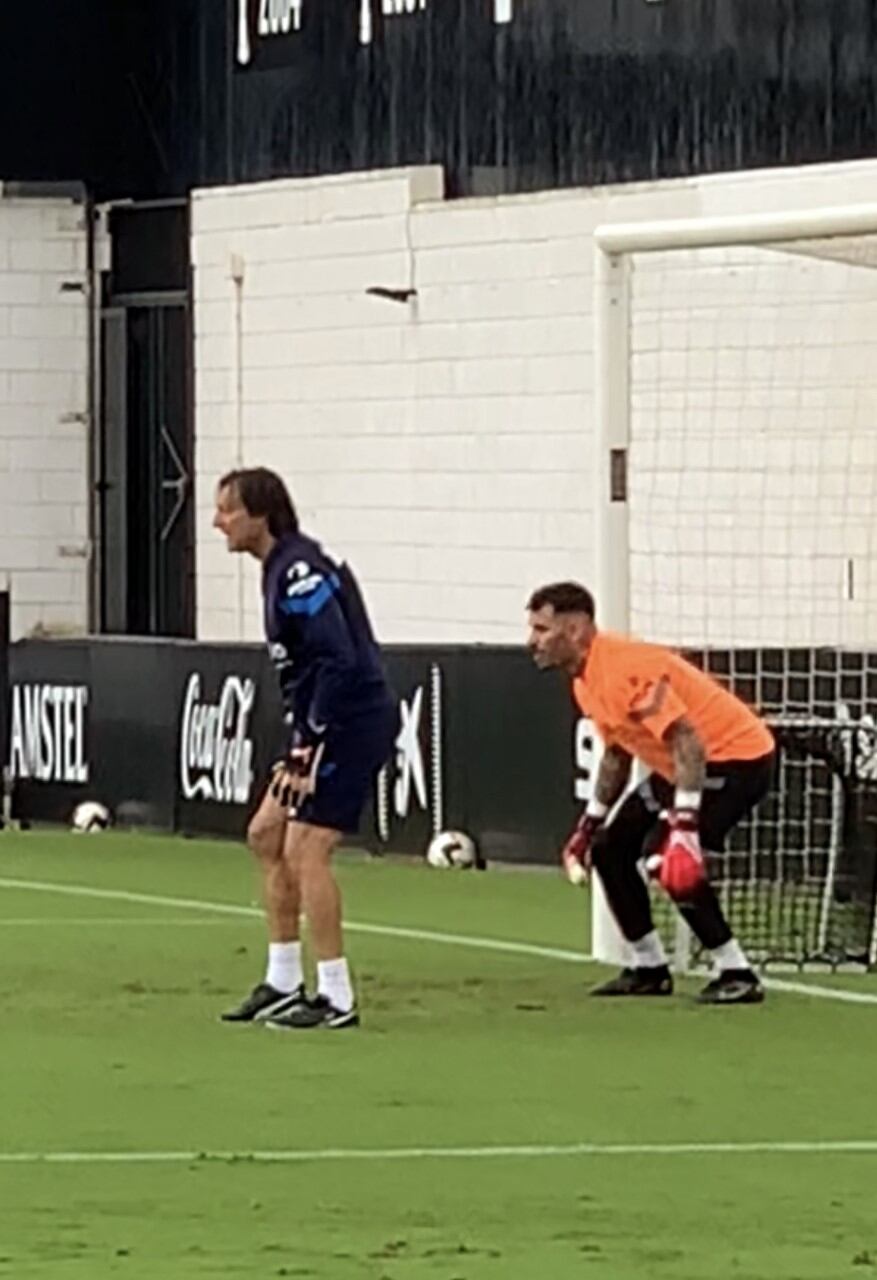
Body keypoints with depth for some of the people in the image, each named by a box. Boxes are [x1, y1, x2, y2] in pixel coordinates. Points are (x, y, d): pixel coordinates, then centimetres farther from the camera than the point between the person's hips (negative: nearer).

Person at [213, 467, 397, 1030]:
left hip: (353, 723, -11)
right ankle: (284, 983, 21)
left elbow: (339, 660, -24)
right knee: (266, 833, 14)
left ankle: (337, 998, -6)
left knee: (306, 850, -11)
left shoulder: (299, 571, -17)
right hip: (329, 727, 11)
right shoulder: (281, 568, 14)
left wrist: (309, 745, -21)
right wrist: (301, 745, 13)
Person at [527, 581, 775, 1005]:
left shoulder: (624, 668, -26)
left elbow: (688, 740, -34)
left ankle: (736, 974, -18)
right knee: (609, 850, 10)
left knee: (665, 856, -26)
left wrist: (683, 824, -40)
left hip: (738, 755, -11)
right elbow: (616, 754, 20)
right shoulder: (586, 682, 6)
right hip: (679, 766, 11)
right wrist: (589, 825, 22)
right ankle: (649, 969, 23)